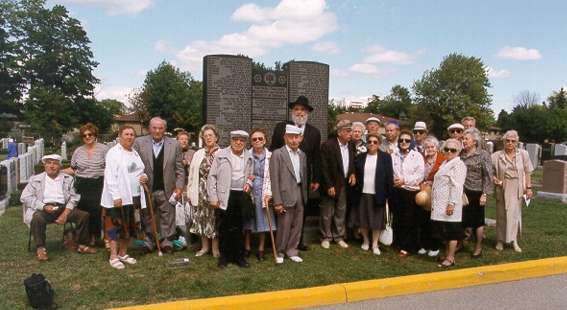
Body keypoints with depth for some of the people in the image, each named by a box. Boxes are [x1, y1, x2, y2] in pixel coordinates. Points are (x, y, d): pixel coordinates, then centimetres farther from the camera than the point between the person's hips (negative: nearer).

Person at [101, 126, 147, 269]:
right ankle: (113, 256, 8)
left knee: (129, 226, 12)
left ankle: (123, 253, 25)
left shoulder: (135, 153, 15)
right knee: (116, 226, -1)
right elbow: (110, 176, -14)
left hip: (134, 196, 7)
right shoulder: (113, 152, -7)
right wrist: (116, 196, -21)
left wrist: (144, 177, 1)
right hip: (119, 197, -7)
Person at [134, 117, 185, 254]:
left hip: (167, 190, 0)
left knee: (167, 219, 6)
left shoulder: (174, 145, 0)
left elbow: (179, 169, 2)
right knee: (147, 218, 13)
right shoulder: (139, 142, 0)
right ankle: (148, 242, 27)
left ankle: (167, 242, 18)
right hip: (146, 189, 1)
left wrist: (179, 187, -4)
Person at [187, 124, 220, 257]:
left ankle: (215, 248, 17)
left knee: (215, 218, 3)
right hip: (201, 192, 3)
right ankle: (204, 246, 24)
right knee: (201, 217, 9)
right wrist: (190, 193, 3)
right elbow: (192, 174, 7)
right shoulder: (198, 154, 8)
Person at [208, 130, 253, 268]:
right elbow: (212, 176, -1)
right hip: (225, 196, -2)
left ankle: (239, 256, 22)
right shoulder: (221, 155, -1)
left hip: (242, 196, 3)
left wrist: (249, 183, 2)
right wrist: (213, 197, -5)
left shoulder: (249, 157, 9)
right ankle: (224, 257, 20)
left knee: (239, 228, 9)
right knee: (224, 228, 5)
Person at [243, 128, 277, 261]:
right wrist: (246, 178, -12)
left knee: (263, 220, 6)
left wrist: (268, 193, -9)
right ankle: (247, 248, 22)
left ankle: (261, 249, 18)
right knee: (247, 219, 8)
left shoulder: (270, 156, -2)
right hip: (248, 190, 1)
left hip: (263, 192, 0)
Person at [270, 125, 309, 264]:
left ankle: (292, 251, 26)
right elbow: (274, 179, -11)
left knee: (297, 226, 11)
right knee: (284, 227, 2)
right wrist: (277, 202, -14)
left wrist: (305, 195, 10)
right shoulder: (277, 154, -8)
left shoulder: (302, 155, 10)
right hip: (286, 195, -5)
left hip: (300, 195, 5)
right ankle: (279, 252, 20)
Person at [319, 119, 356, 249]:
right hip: (330, 185, -5)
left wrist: (352, 173, -2)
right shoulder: (328, 145, -16)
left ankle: (339, 237, 25)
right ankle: (326, 237, 20)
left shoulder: (351, 145, 3)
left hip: (344, 184, 5)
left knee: (341, 211, 13)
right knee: (327, 213, 6)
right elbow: (324, 168, -16)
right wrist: (329, 186, -17)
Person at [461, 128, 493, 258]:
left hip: (476, 192, -4)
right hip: (463, 192, 4)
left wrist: (485, 194, -15)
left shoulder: (483, 155, -7)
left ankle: (478, 246, 22)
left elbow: (488, 176, -10)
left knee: (478, 220, 8)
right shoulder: (461, 154, 5)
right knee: (464, 219, 10)